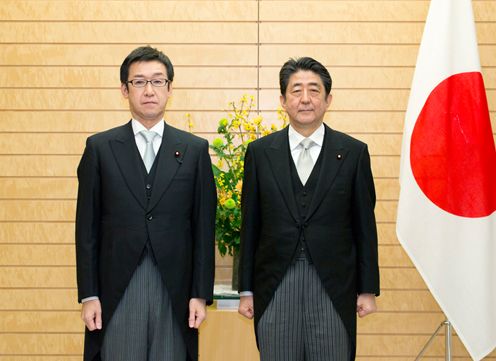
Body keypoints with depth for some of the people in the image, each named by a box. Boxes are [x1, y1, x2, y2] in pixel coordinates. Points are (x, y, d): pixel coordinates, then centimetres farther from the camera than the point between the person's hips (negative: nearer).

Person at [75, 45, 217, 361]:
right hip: (117, 291, 0)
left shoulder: (195, 149, 6)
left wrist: (201, 294, -1)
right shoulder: (100, 147, 5)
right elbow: (87, 227, 4)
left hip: (175, 291, 0)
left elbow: (204, 227, 4)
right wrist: (89, 295, -1)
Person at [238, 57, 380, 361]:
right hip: (275, 287, 1)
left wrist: (368, 290, 3)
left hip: (334, 287, -1)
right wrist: (246, 290, 5)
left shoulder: (353, 152, 2)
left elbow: (365, 225, 4)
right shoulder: (260, 152, 5)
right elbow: (250, 225, 6)